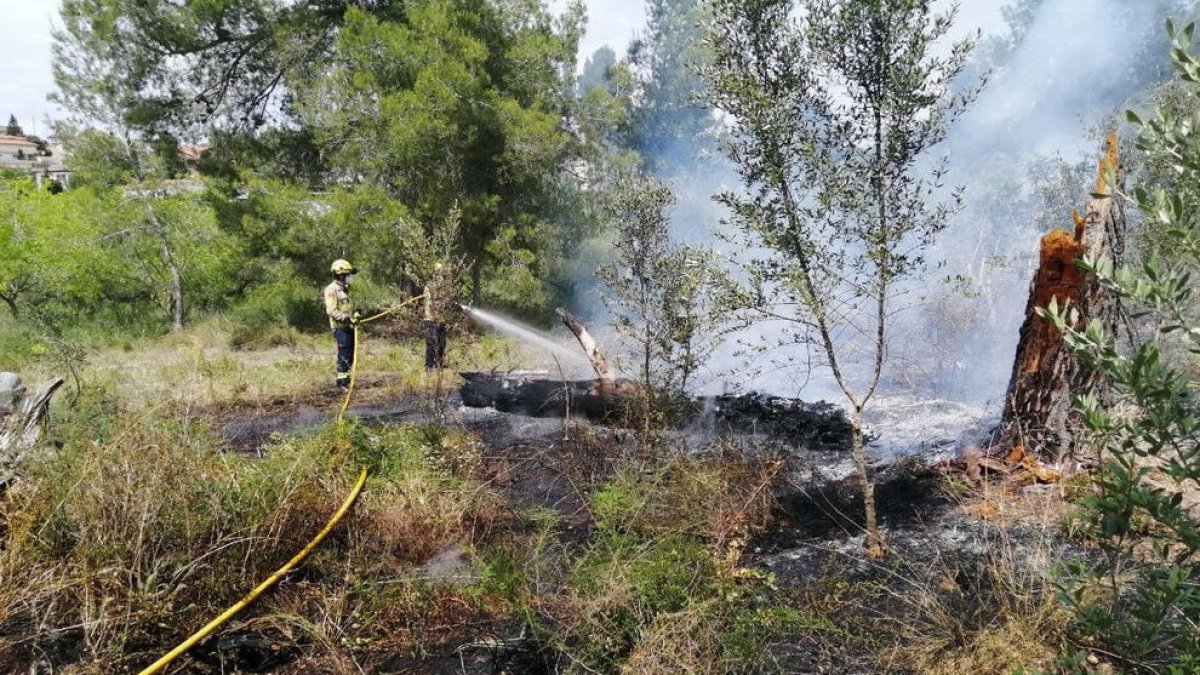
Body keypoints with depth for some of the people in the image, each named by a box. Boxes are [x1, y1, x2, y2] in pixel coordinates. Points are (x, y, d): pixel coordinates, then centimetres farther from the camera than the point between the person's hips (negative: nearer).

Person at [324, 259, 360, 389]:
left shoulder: (345, 288, 17)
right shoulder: (332, 289, -11)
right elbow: (331, 310, -19)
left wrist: (355, 314, 9)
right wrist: (346, 318, -25)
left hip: (349, 327, 9)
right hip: (340, 327, -9)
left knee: (350, 354, 13)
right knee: (344, 354, -7)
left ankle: (344, 376, 24)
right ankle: (341, 380, 0)